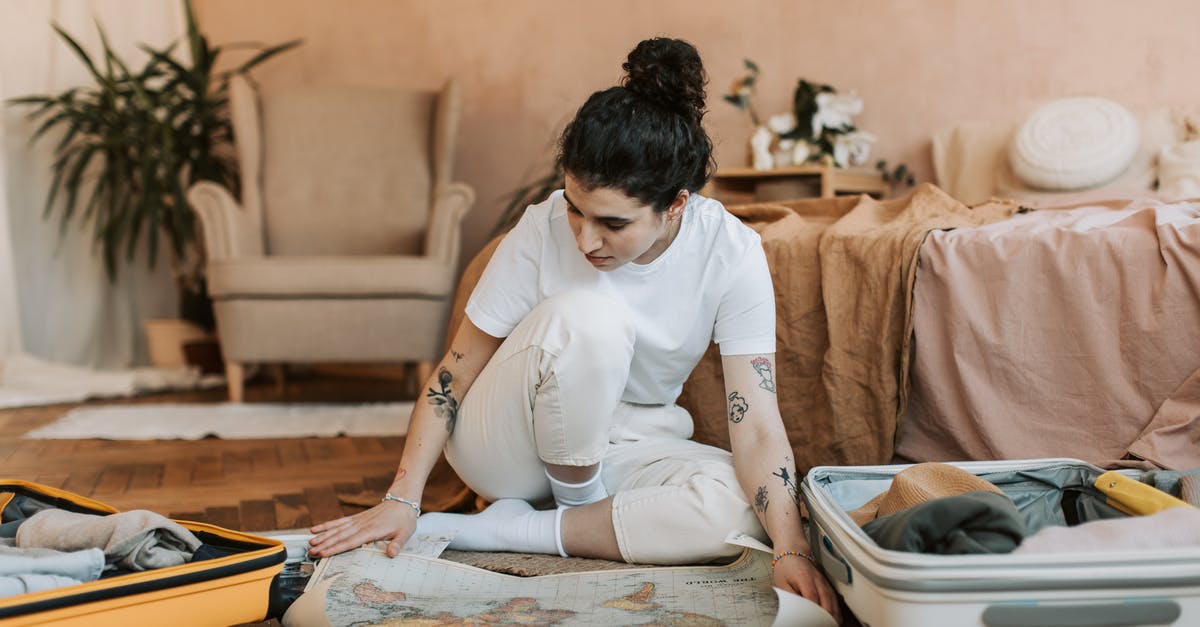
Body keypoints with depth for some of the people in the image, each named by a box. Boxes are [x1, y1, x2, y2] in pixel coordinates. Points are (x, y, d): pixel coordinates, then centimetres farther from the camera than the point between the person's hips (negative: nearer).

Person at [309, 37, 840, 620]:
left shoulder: (731, 254, -21)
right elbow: (455, 371, -13)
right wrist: (402, 500, -17)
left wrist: (791, 550, -37)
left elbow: (756, 425, -24)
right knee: (587, 314, -34)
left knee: (738, 508, -30)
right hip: (508, 449, -2)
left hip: (622, 442, 3)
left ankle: (497, 530, -17)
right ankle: (580, 509, -9)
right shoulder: (544, 228, -23)